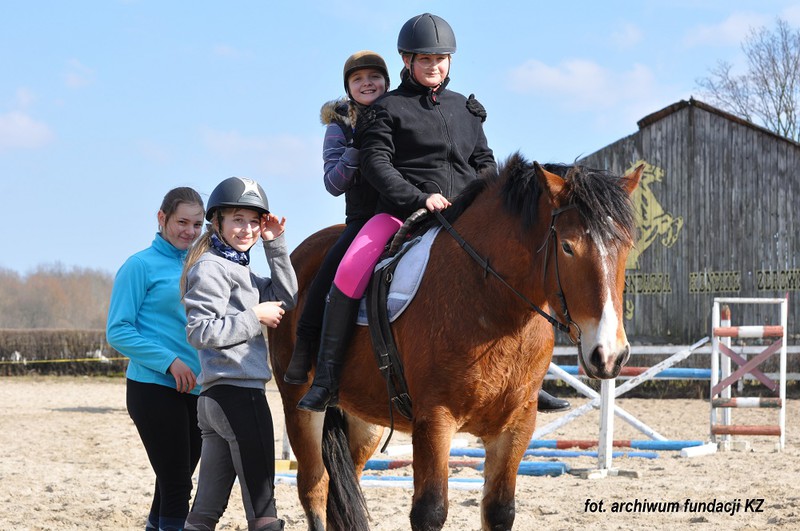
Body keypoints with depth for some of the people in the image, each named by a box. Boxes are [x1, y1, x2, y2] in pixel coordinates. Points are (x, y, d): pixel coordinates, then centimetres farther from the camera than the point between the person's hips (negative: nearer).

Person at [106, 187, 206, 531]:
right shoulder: (141, 266, -6)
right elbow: (117, 331, -11)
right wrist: (169, 362, -19)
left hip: (196, 392, 7)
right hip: (154, 389, -7)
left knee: (174, 485, 13)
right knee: (177, 487, -11)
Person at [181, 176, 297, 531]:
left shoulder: (238, 269, 19)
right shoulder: (212, 267, -9)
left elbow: (286, 298, 16)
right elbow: (200, 332, -18)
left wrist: (274, 245, 9)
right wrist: (255, 317, -14)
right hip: (239, 393, -10)